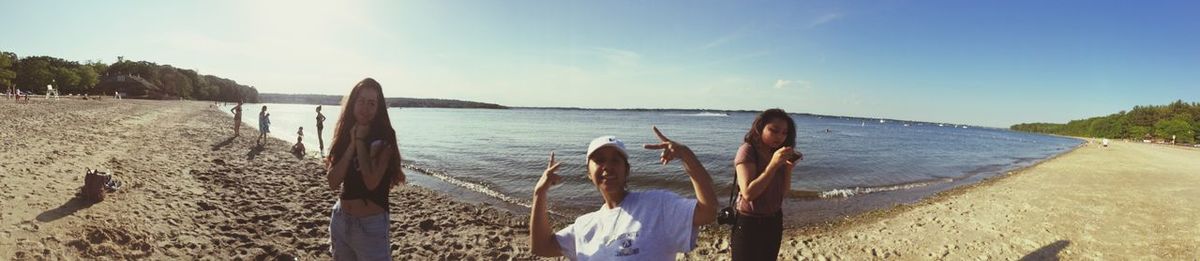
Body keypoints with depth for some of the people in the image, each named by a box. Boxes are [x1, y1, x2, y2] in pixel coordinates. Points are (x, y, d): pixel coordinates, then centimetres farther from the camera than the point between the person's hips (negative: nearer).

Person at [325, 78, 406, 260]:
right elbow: (333, 182, -6)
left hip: (371, 224, -5)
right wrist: (352, 144, -13)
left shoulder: (383, 139, -12)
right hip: (340, 219, 5)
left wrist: (360, 141, -16)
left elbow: (371, 182, -23)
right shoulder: (344, 135, 2)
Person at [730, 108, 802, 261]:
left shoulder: (777, 153, 5)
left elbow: (784, 192, 7)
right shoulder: (747, 151, -16)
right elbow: (748, 193, -26)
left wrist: (788, 168, -9)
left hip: (774, 221, 7)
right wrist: (773, 165, -28)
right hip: (749, 223, -7)